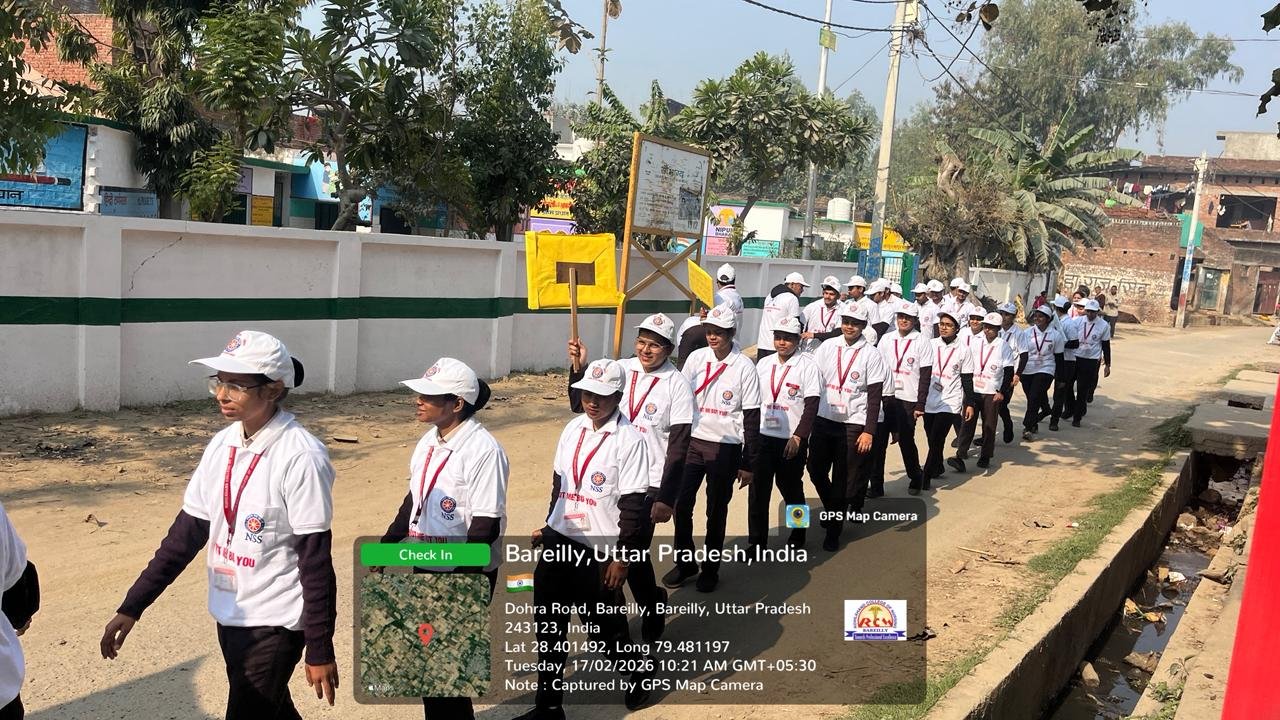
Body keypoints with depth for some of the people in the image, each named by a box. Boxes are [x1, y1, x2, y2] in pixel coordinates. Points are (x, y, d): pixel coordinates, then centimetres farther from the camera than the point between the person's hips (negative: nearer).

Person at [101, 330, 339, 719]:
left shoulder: (301, 457, -21)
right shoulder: (222, 444, 0)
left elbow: (316, 561, -18)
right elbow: (187, 532, 6)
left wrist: (320, 650, -15)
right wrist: (131, 607, 3)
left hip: (276, 623, -7)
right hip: (228, 615, 7)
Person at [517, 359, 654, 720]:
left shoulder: (629, 441, -14)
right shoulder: (573, 428, 5)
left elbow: (633, 504, -14)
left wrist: (622, 557, -14)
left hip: (599, 550, -6)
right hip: (558, 540, 6)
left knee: (604, 624, 7)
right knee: (548, 623, 10)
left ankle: (638, 669, 37)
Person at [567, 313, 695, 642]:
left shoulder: (677, 385, -9)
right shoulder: (620, 369, 1)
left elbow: (678, 447, -10)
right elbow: (581, 404, 6)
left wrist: (666, 498, -13)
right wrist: (579, 368, -9)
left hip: (649, 484, -4)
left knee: (634, 553, -1)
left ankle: (652, 608, 28)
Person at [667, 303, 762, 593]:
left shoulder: (744, 368, -10)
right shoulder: (696, 358, -1)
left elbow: (751, 419, -6)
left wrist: (747, 464, -5)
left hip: (725, 448, -3)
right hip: (692, 442, 3)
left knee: (716, 510, 8)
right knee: (681, 504, 3)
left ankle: (711, 568, 25)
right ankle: (685, 562, 22)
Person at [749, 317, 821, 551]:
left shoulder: (807, 366, -6)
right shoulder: (763, 364, 8)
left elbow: (811, 406, -10)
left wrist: (798, 437, -16)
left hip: (792, 441, -4)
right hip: (762, 437, 4)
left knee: (792, 489, 10)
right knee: (758, 490, 2)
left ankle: (797, 536, 29)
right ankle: (756, 542, 11)